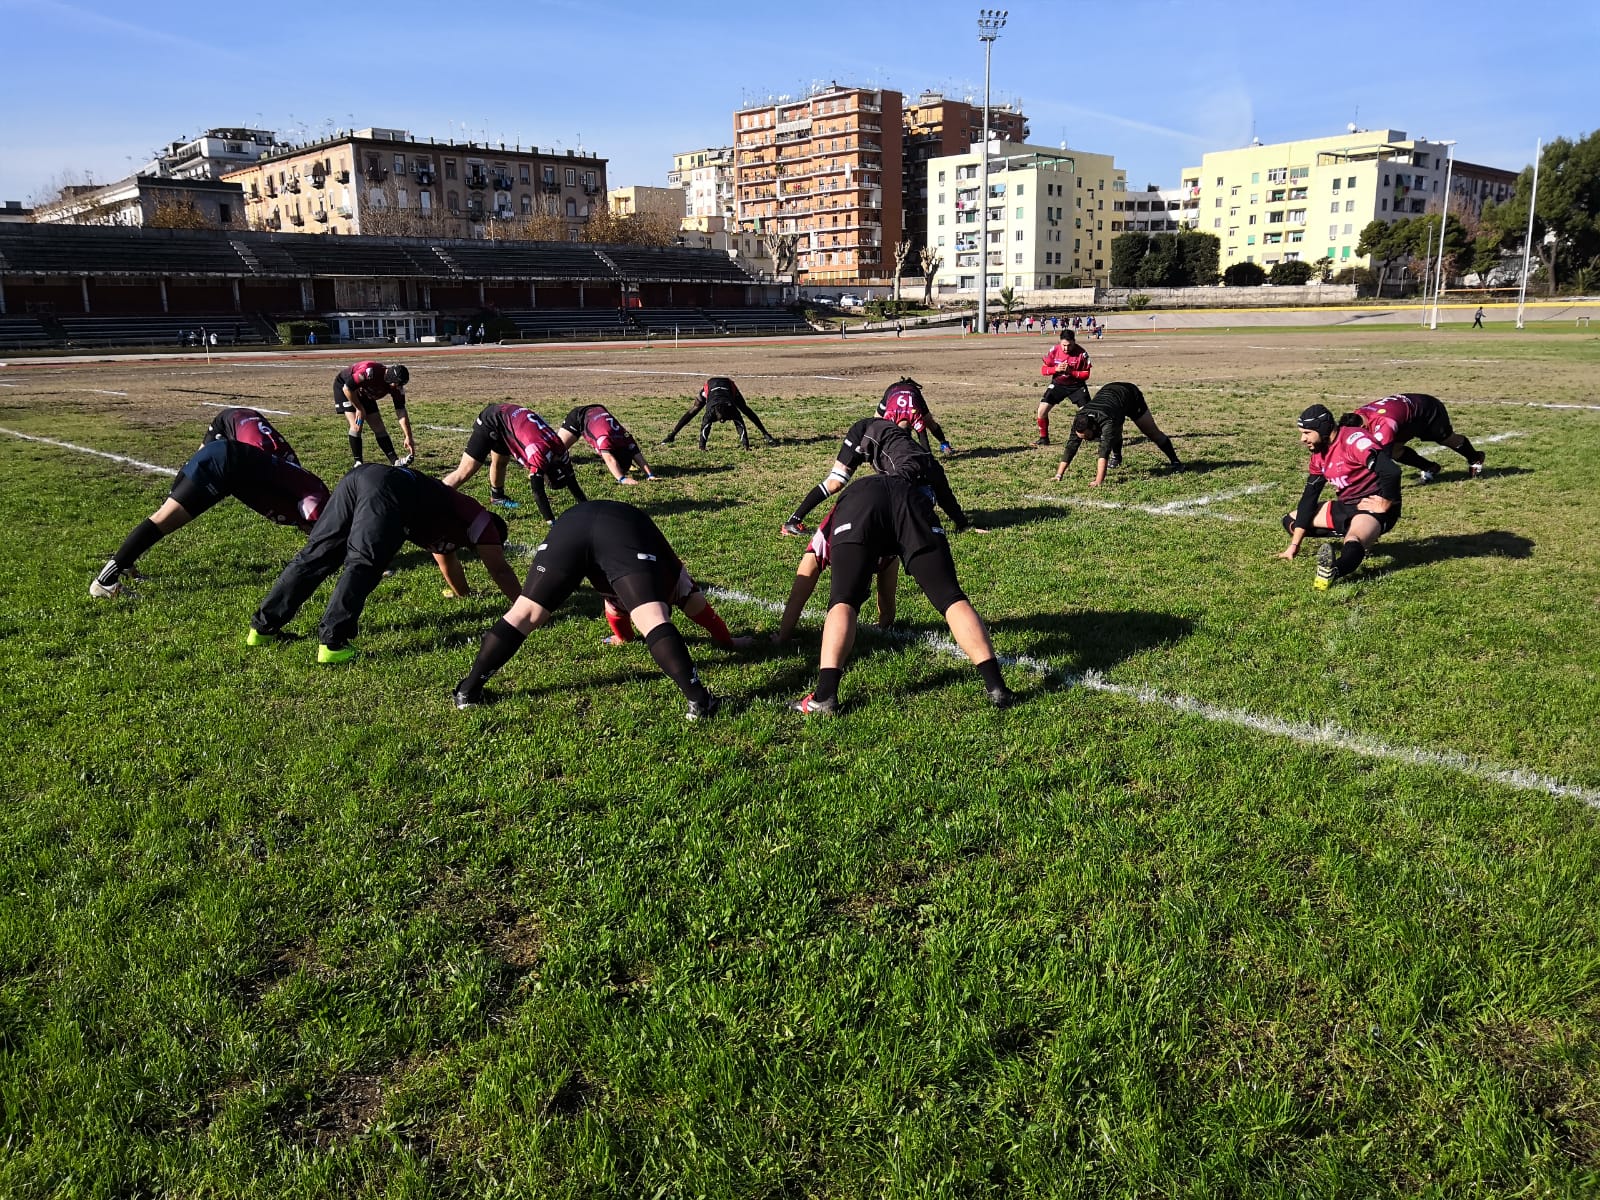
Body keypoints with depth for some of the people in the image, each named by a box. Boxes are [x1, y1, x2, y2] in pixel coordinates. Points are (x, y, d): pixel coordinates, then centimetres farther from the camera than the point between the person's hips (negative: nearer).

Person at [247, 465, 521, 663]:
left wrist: (464, 593, 69)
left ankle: (263, 627, 10)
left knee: (316, 555, 7)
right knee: (362, 567, -11)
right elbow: (500, 571, 17)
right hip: (388, 492, -8)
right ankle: (333, 643, -20)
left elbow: (445, 554, 56)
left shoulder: (454, 520, 39)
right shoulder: (480, 519, 18)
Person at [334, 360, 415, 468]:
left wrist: (409, 438, -19)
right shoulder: (370, 371, -39)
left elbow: (401, 413, -16)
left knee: (378, 426, -1)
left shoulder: (396, 386, -20)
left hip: (364, 394, 6)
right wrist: (359, 409, -21)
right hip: (344, 387, -6)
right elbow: (347, 388, -31)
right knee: (356, 426, -19)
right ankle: (358, 463, -9)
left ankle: (396, 462, -2)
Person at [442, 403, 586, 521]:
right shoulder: (538, 456, -34)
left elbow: (571, 481, -3)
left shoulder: (559, 448, -13)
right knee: (465, 473, -13)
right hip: (491, 423, -9)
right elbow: (538, 492, -35)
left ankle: (497, 496, 56)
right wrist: (551, 521, -37)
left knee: (500, 462, 32)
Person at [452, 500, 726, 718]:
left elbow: (614, 599, 67)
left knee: (525, 613, 7)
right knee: (654, 620, -10)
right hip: (625, 528, -4)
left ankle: (468, 691, 11)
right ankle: (699, 701, -21)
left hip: (571, 522, 4)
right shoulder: (669, 569, 38)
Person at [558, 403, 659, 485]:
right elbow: (609, 460, -57)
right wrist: (622, 479, -68)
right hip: (579, 417, -5)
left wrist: (650, 475, -46)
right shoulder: (604, 438, -45)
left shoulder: (627, 439, -29)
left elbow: (638, 456, -34)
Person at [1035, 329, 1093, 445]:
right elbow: (1043, 370, -5)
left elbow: (1086, 374, -12)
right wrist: (1056, 369, -24)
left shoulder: (1082, 353, -17)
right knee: (1041, 411, -9)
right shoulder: (1054, 350, -12)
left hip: (1077, 385, -2)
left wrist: (1071, 371, -28)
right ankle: (1044, 438, 7)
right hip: (1058, 384, 2)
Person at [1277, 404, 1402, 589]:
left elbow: (1391, 471, -33)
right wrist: (1294, 544, 5)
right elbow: (1309, 497, 8)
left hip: (1373, 506, -10)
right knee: (1290, 521, 9)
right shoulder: (1319, 453, 7)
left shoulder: (1353, 440, -21)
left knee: (1352, 541, -40)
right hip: (1346, 506, 10)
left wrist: (1385, 505, -18)